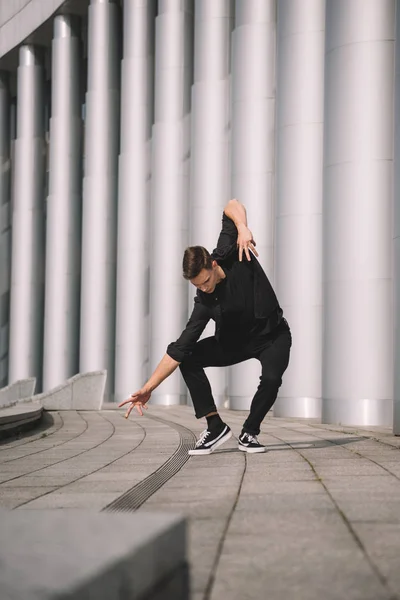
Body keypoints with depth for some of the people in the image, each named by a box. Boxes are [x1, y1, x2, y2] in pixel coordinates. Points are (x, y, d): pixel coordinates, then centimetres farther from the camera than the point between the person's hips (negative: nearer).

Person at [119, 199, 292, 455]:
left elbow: (232, 206, -19)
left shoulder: (230, 254, -24)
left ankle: (249, 433, -7)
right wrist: (149, 388, -29)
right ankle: (216, 427, -10)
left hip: (274, 337, -2)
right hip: (237, 342, 2)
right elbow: (178, 350, -22)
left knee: (271, 378, -31)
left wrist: (243, 229, -39)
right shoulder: (205, 302, -21)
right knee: (188, 360, -16)